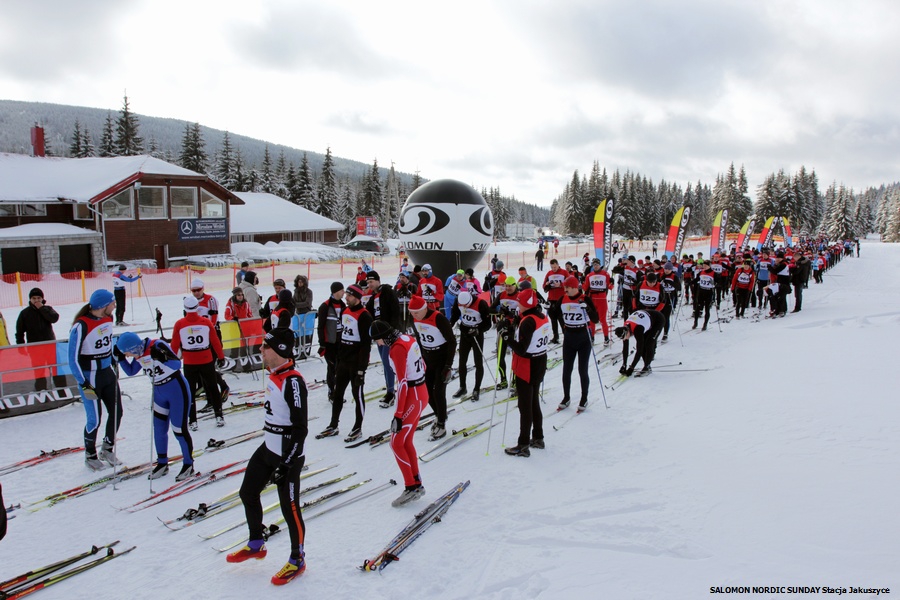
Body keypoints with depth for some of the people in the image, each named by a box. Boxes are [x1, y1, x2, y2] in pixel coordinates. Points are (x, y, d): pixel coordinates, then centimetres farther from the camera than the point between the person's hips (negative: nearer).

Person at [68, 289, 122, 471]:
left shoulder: (108, 319, -1)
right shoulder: (81, 326, -22)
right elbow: (73, 359, -17)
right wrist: (84, 385, -17)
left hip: (108, 373, 7)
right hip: (90, 377, -7)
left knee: (116, 412, 9)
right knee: (95, 419, 1)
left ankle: (107, 449, 29)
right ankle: (90, 455, 23)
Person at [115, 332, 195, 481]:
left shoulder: (158, 346, -22)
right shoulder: (138, 354, 0)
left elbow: (177, 364, -26)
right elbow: (131, 372, 13)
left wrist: (161, 358, -40)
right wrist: (120, 358, 1)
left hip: (177, 389, -7)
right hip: (159, 392, 7)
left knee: (179, 429, -2)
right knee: (159, 429, 10)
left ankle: (188, 465, 12)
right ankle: (162, 463, 27)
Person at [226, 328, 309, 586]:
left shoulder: (293, 381, -23)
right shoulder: (274, 375, 6)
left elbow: (300, 428, -23)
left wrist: (286, 463, -22)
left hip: (288, 455, -10)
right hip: (268, 449, 10)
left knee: (289, 508, 1)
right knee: (248, 493, 19)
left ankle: (298, 560, 22)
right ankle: (256, 545, 40)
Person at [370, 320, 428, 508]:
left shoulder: (397, 348, -20)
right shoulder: (408, 339, 5)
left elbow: (403, 382, -22)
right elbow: (422, 366, 14)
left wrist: (398, 415, -20)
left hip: (412, 398, -9)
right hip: (421, 392, 9)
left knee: (396, 444, -1)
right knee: (407, 442, 15)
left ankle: (412, 488, 4)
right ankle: (417, 484, 23)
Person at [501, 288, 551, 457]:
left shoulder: (528, 321, -24)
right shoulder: (543, 317, 3)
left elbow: (521, 349, -26)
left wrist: (507, 337, -15)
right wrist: (514, 333, 5)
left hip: (527, 368, -9)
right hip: (540, 365, 9)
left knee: (525, 407, 0)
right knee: (534, 403, 21)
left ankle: (523, 445, 9)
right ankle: (538, 438, 32)